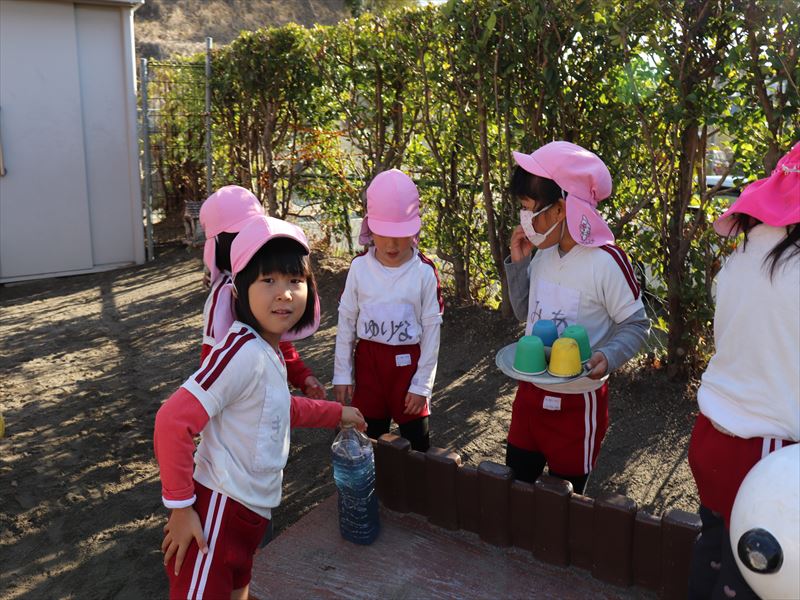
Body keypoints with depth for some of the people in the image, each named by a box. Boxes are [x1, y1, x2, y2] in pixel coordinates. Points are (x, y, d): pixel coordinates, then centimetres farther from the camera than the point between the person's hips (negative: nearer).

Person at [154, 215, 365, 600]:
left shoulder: (268, 351, 6)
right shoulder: (243, 351, -23)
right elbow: (173, 422, -26)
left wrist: (336, 413, 30)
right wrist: (180, 507, -18)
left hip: (251, 512, 9)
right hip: (219, 511, -9)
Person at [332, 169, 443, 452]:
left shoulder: (424, 272, -12)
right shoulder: (360, 267, -7)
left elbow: (431, 328, -7)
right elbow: (346, 322, 2)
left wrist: (422, 384, -6)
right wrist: (342, 374, 3)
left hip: (408, 362, -2)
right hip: (367, 359, 2)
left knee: (416, 439, 10)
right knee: (369, 435, 15)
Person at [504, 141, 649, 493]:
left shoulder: (605, 262, -22)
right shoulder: (543, 252, -2)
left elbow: (636, 324, -12)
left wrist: (608, 357, -31)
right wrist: (518, 263, -4)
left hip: (577, 402, -6)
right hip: (531, 393, 6)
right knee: (515, 481, 20)